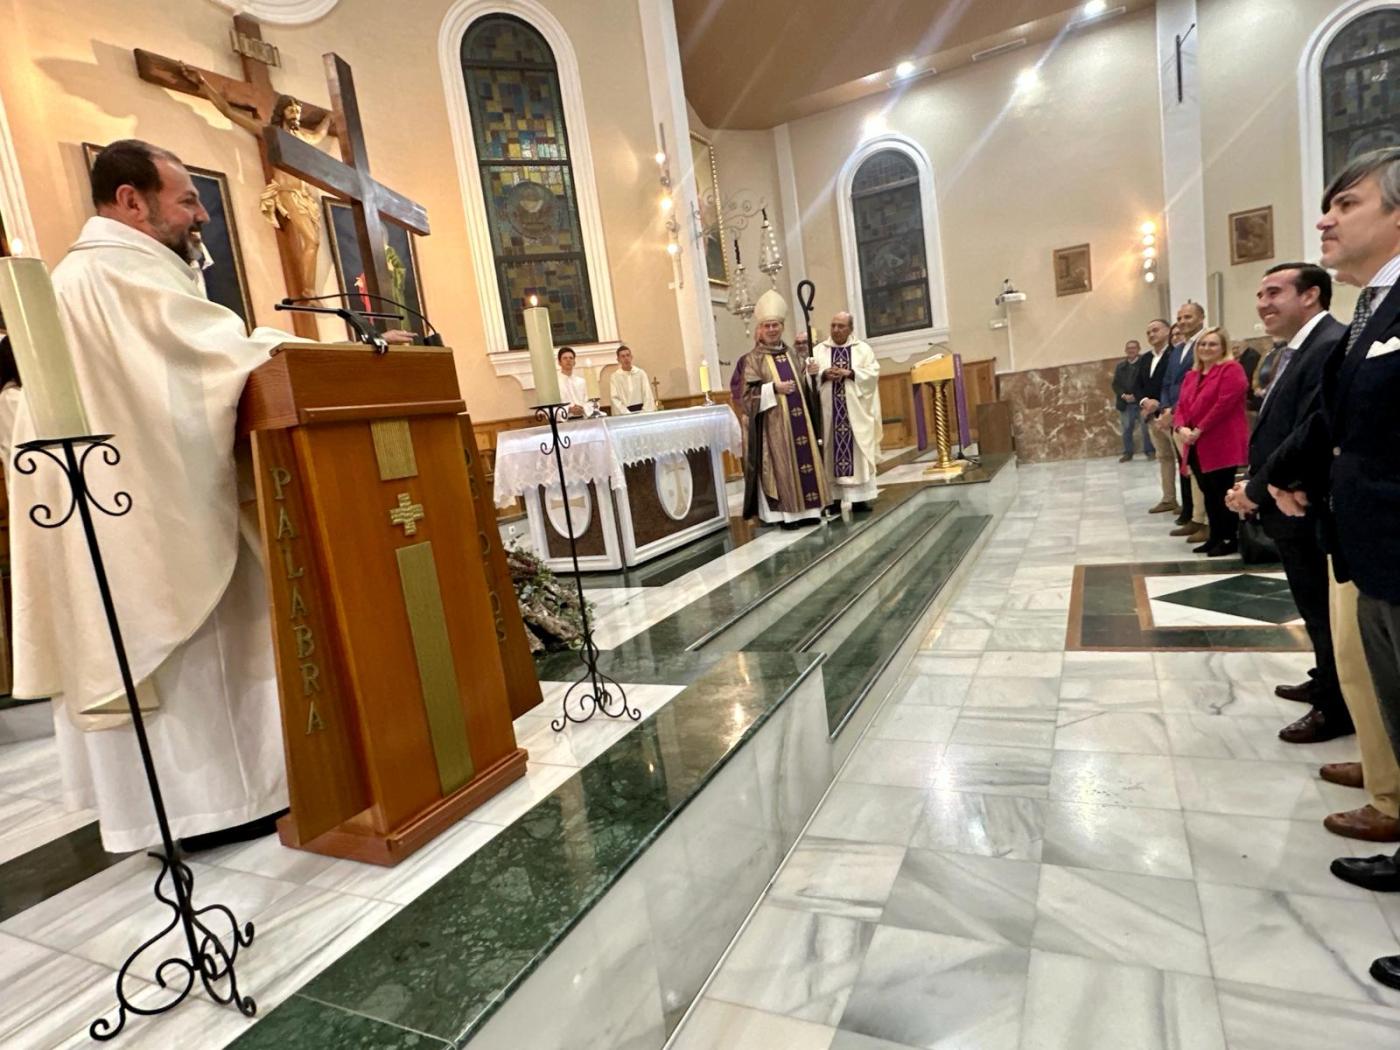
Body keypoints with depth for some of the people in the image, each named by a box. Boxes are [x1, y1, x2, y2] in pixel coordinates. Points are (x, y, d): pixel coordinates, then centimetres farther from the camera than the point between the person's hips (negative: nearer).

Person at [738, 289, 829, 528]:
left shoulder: (790, 353, 15)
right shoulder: (753, 358, -3)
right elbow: (749, 393, -11)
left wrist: (809, 372, 1)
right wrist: (774, 387, -22)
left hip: (797, 417, 6)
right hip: (773, 422, -6)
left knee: (803, 457, 6)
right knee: (781, 463, -5)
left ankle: (805, 509, 13)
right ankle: (785, 513, 1)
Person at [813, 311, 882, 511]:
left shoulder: (863, 348, 8)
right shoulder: (818, 350, 8)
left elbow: (873, 373, -2)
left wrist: (849, 373, -14)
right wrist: (824, 375, -16)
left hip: (856, 411, 0)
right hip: (829, 410, 0)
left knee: (859, 452, -1)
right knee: (831, 452, 1)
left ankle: (860, 498, 4)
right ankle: (834, 497, 6)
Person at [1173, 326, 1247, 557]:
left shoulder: (1231, 369, -7)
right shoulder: (1192, 375, 18)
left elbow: (1224, 404, -17)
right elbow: (1182, 405, 13)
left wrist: (1199, 430, -17)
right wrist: (1181, 427, -7)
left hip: (1222, 444, -8)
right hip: (1197, 446, 8)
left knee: (1223, 493, -3)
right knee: (1208, 493, 13)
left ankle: (1230, 540, 7)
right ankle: (1215, 537, 21)